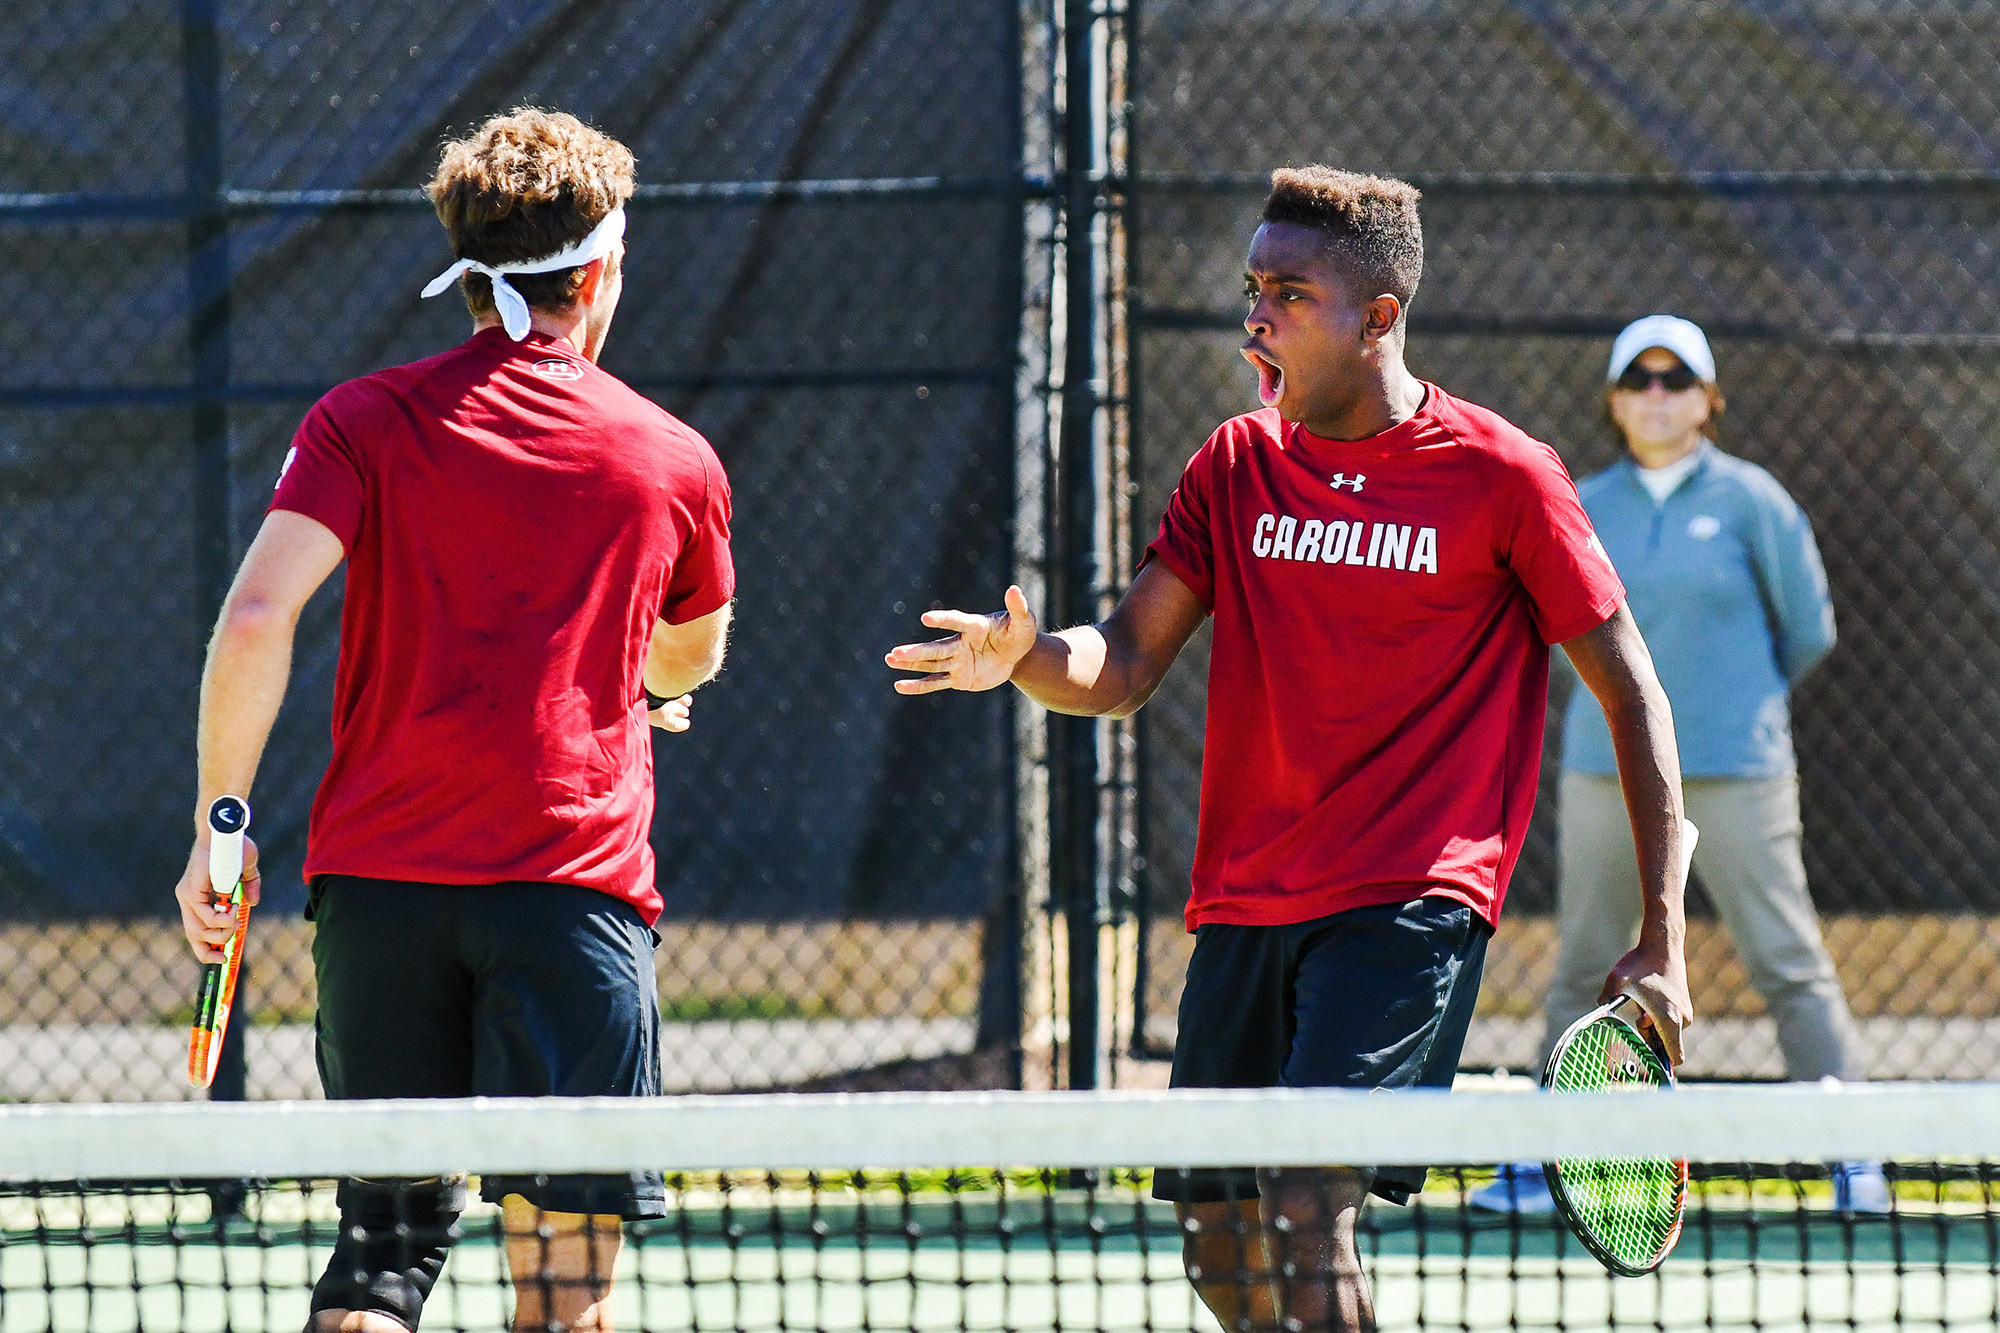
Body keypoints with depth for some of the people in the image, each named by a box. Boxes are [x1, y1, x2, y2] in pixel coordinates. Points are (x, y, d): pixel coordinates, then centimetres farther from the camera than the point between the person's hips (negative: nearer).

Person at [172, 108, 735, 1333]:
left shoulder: (365, 422, 4)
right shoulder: (676, 463, 8)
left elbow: (256, 620, -9)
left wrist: (220, 824, -1)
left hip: (377, 876, 2)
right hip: (574, 888, -2)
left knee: (388, 1235, 11)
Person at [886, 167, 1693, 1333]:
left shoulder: (1503, 477, -5)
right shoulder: (1238, 466, 9)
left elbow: (1633, 696, -1)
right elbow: (1124, 669, 6)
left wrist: (1662, 942, -5)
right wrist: (1023, 658, -19)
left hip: (1410, 904, -6)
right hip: (1243, 907, 6)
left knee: (1306, 1206, -22)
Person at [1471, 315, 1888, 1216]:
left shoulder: (1749, 500, -2)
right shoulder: (1584, 509, 8)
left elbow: (1809, 632, 5)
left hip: (1733, 775, -3)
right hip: (1606, 767, 3)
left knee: (1787, 964, -5)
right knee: (1585, 968, 7)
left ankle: (1853, 1160, -3)